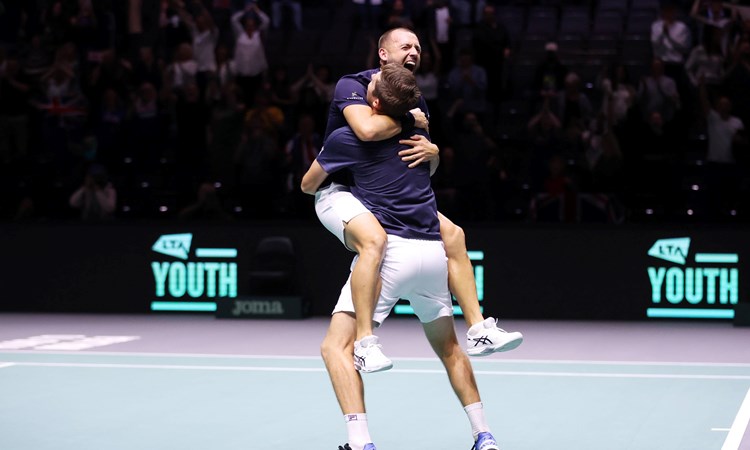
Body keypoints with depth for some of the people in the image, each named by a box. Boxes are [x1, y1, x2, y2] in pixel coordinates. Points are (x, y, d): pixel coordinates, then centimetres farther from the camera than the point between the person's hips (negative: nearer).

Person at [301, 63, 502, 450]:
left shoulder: (346, 138, -2)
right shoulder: (418, 128, 12)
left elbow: (308, 186, 17)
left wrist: (327, 190, 37)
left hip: (390, 250, -6)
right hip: (433, 251, 6)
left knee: (336, 345, -5)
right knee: (448, 347, 24)